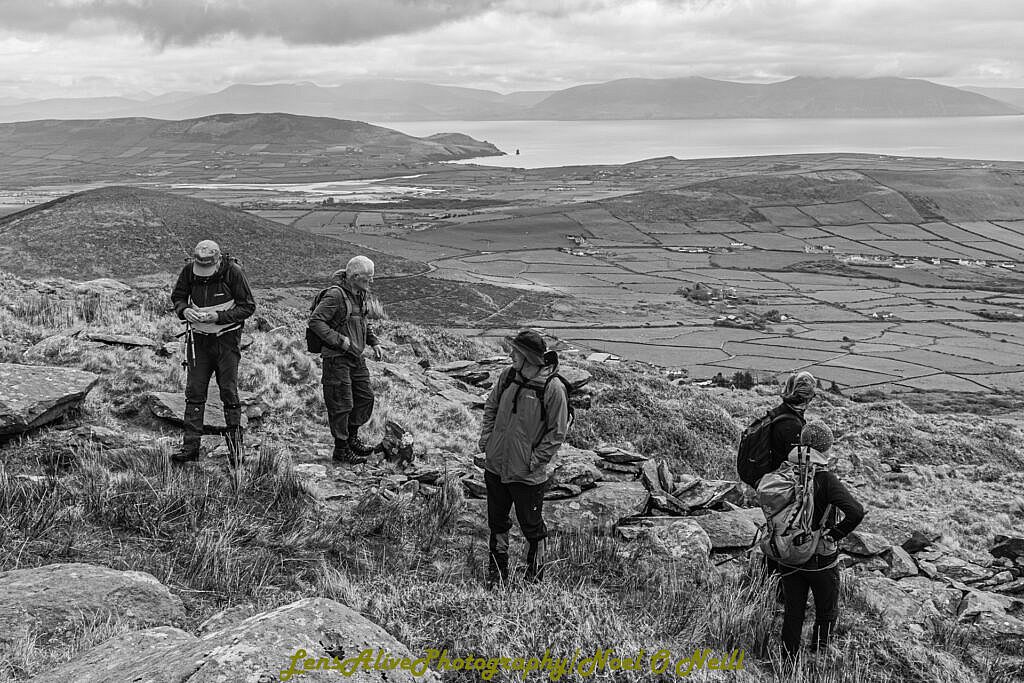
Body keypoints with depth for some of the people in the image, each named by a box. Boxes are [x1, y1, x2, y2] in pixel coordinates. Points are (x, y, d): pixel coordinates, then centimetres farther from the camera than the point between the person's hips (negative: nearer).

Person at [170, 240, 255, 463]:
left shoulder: (233, 272, -15)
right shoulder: (189, 271, -5)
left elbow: (248, 306, -11)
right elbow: (177, 296, 9)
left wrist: (219, 316, -22)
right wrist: (184, 310, -13)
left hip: (226, 338, -3)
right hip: (198, 337, 3)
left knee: (229, 391, -2)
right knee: (194, 392, 2)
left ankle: (235, 443, 9)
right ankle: (190, 444, 6)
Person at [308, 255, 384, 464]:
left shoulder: (362, 295, 10)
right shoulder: (335, 295, -19)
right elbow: (315, 321, -22)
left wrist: (374, 343, 13)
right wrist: (339, 340, -24)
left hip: (356, 356, 9)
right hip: (337, 358, -9)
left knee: (365, 396, 13)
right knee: (342, 403, -3)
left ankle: (352, 438, 30)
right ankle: (341, 449, 9)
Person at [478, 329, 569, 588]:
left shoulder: (553, 388, -16)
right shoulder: (507, 376, -1)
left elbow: (557, 432, -10)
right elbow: (491, 408, 14)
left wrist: (535, 460, -14)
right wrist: (486, 439, 4)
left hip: (528, 474, -5)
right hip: (495, 467, 5)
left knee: (532, 528, 10)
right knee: (497, 523, 17)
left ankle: (535, 578, 29)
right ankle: (497, 574, 33)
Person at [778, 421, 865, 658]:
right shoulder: (825, 479, -21)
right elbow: (856, 511, -31)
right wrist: (836, 533, -16)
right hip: (820, 558, -4)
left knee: (793, 612, 17)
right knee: (826, 613, 16)